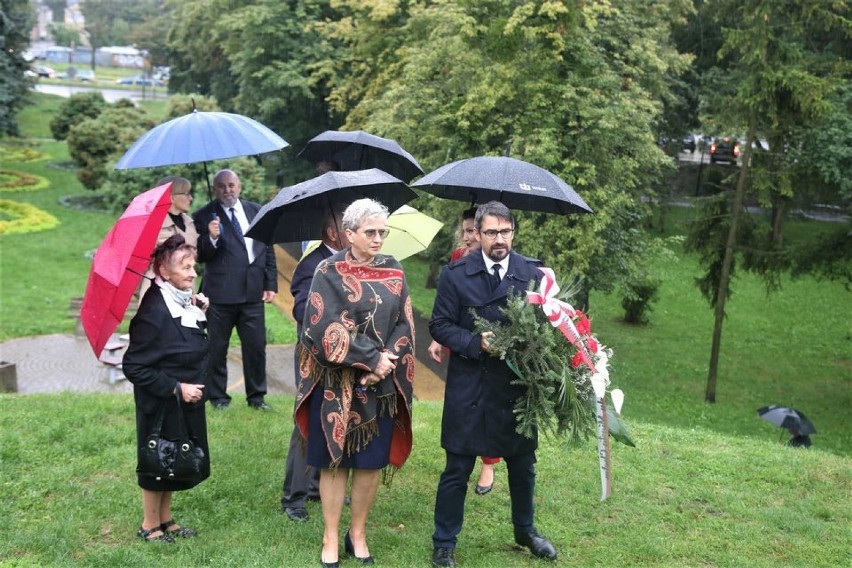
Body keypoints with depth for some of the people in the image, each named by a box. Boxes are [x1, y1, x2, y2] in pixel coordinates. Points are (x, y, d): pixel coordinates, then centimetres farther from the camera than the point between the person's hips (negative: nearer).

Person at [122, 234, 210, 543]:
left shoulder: (186, 302, 1)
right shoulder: (153, 311, -25)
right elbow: (133, 367, -24)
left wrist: (200, 312, 0)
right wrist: (176, 388, -23)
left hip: (187, 403, 8)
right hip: (162, 405, -8)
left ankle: (166, 518, 36)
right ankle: (150, 526, 27)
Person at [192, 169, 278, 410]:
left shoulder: (256, 211, 10)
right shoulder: (204, 216, -2)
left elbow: (268, 250, 13)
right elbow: (200, 256, -4)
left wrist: (271, 283, 8)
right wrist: (211, 238, -23)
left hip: (253, 291, 3)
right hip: (220, 293, -3)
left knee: (256, 346, 7)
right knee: (217, 348, 6)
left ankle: (256, 395, 21)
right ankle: (218, 396, 20)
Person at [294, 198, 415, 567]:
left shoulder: (394, 273, 6)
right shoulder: (329, 273, -6)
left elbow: (404, 326, 3)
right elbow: (326, 330, -15)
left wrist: (385, 364, -13)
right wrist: (372, 358, -17)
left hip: (381, 385, 3)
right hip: (338, 384, -3)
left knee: (371, 462, 9)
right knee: (335, 461, 5)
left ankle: (358, 534, 25)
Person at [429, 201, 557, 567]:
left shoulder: (533, 273, -1)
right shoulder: (456, 274, -7)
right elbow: (440, 325, -6)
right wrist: (476, 344, -20)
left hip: (518, 386, 3)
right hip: (469, 389, -2)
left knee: (523, 465, 18)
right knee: (457, 471, 6)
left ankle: (525, 531, 41)